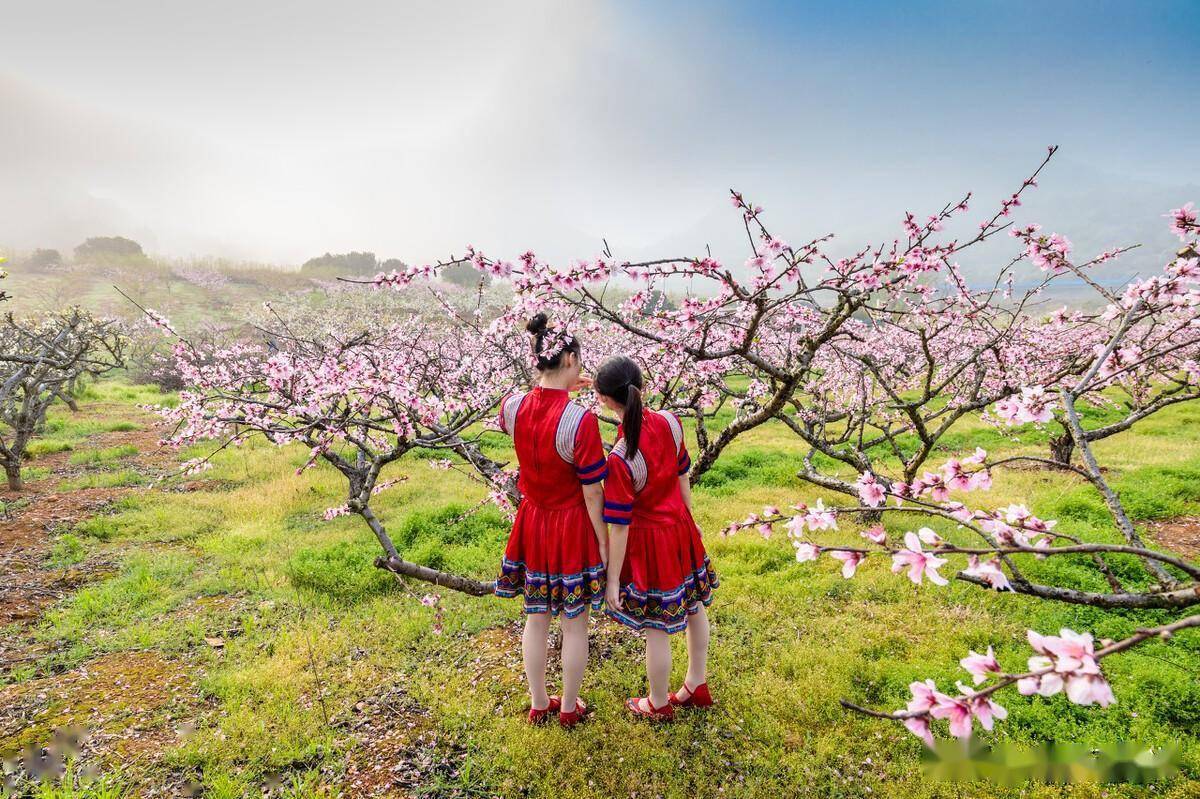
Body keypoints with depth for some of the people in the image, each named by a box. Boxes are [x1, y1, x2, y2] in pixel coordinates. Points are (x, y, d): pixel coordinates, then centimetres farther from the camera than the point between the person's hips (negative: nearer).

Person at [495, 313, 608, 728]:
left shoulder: (511, 407, -11)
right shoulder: (581, 421, -25)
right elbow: (592, 494, -18)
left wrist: (559, 389, 16)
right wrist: (604, 543, -7)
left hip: (532, 522, 5)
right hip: (573, 527, -5)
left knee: (536, 616, 21)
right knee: (575, 622, 16)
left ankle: (539, 704, 38)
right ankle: (569, 708, 34)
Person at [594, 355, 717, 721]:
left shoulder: (620, 460, -30)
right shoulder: (670, 422, -12)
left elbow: (619, 527, -21)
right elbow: (683, 478, 3)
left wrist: (612, 580, -9)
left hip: (647, 541, -7)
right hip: (681, 527, 7)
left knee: (656, 627, 13)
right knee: (694, 606, 23)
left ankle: (659, 704, 36)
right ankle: (697, 686, 46)